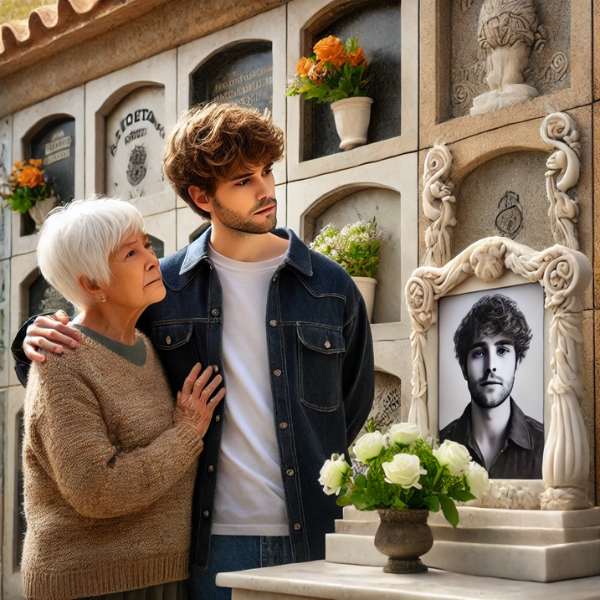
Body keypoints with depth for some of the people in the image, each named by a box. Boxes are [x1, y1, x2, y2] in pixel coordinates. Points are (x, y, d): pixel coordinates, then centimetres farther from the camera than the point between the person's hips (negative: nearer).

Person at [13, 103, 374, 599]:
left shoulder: (330, 287, 3)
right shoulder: (161, 286, 2)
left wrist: (318, 479, 8)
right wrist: (39, 341, -7)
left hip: (309, 539, 1)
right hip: (208, 541, 0)